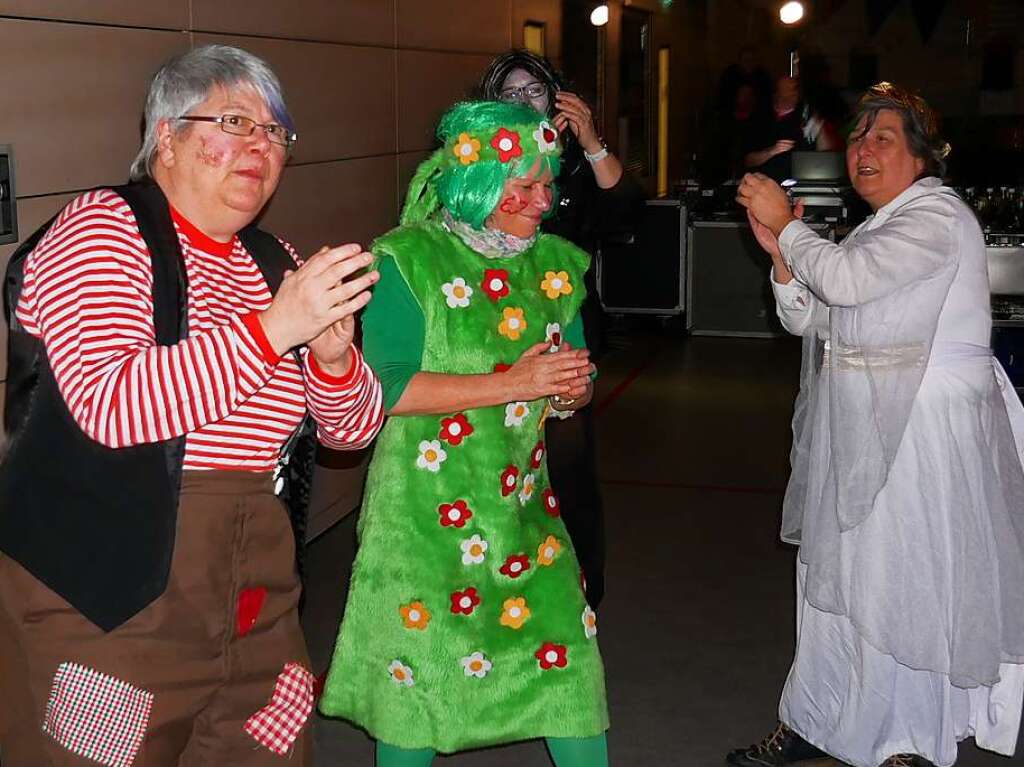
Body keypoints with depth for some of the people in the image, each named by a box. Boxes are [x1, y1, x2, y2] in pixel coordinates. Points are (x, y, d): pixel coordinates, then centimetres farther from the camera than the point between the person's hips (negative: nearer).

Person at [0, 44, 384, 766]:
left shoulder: (275, 260, 11)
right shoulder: (102, 230, -8)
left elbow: (354, 428, 10)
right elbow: (110, 404, -25)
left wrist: (332, 356, -12)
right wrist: (274, 327, -28)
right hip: (104, 604, -6)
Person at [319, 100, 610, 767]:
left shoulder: (555, 264, 7)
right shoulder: (409, 259, -10)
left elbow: (579, 382, 15)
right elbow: (385, 386, -18)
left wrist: (573, 386, -10)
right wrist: (512, 384, -20)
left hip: (525, 501, 5)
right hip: (428, 508, -4)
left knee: (566, 654, 2)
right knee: (418, 661, 5)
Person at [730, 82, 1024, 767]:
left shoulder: (937, 215, -11)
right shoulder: (876, 228, 18)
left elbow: (846, 279, -25)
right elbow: (808, 320, 14)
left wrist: (786, 223, -10)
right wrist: (780, 251, -2)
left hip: (920, 432, -9)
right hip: (860, 429, 9)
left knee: (898, 587, -1)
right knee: (838, 578, 15)